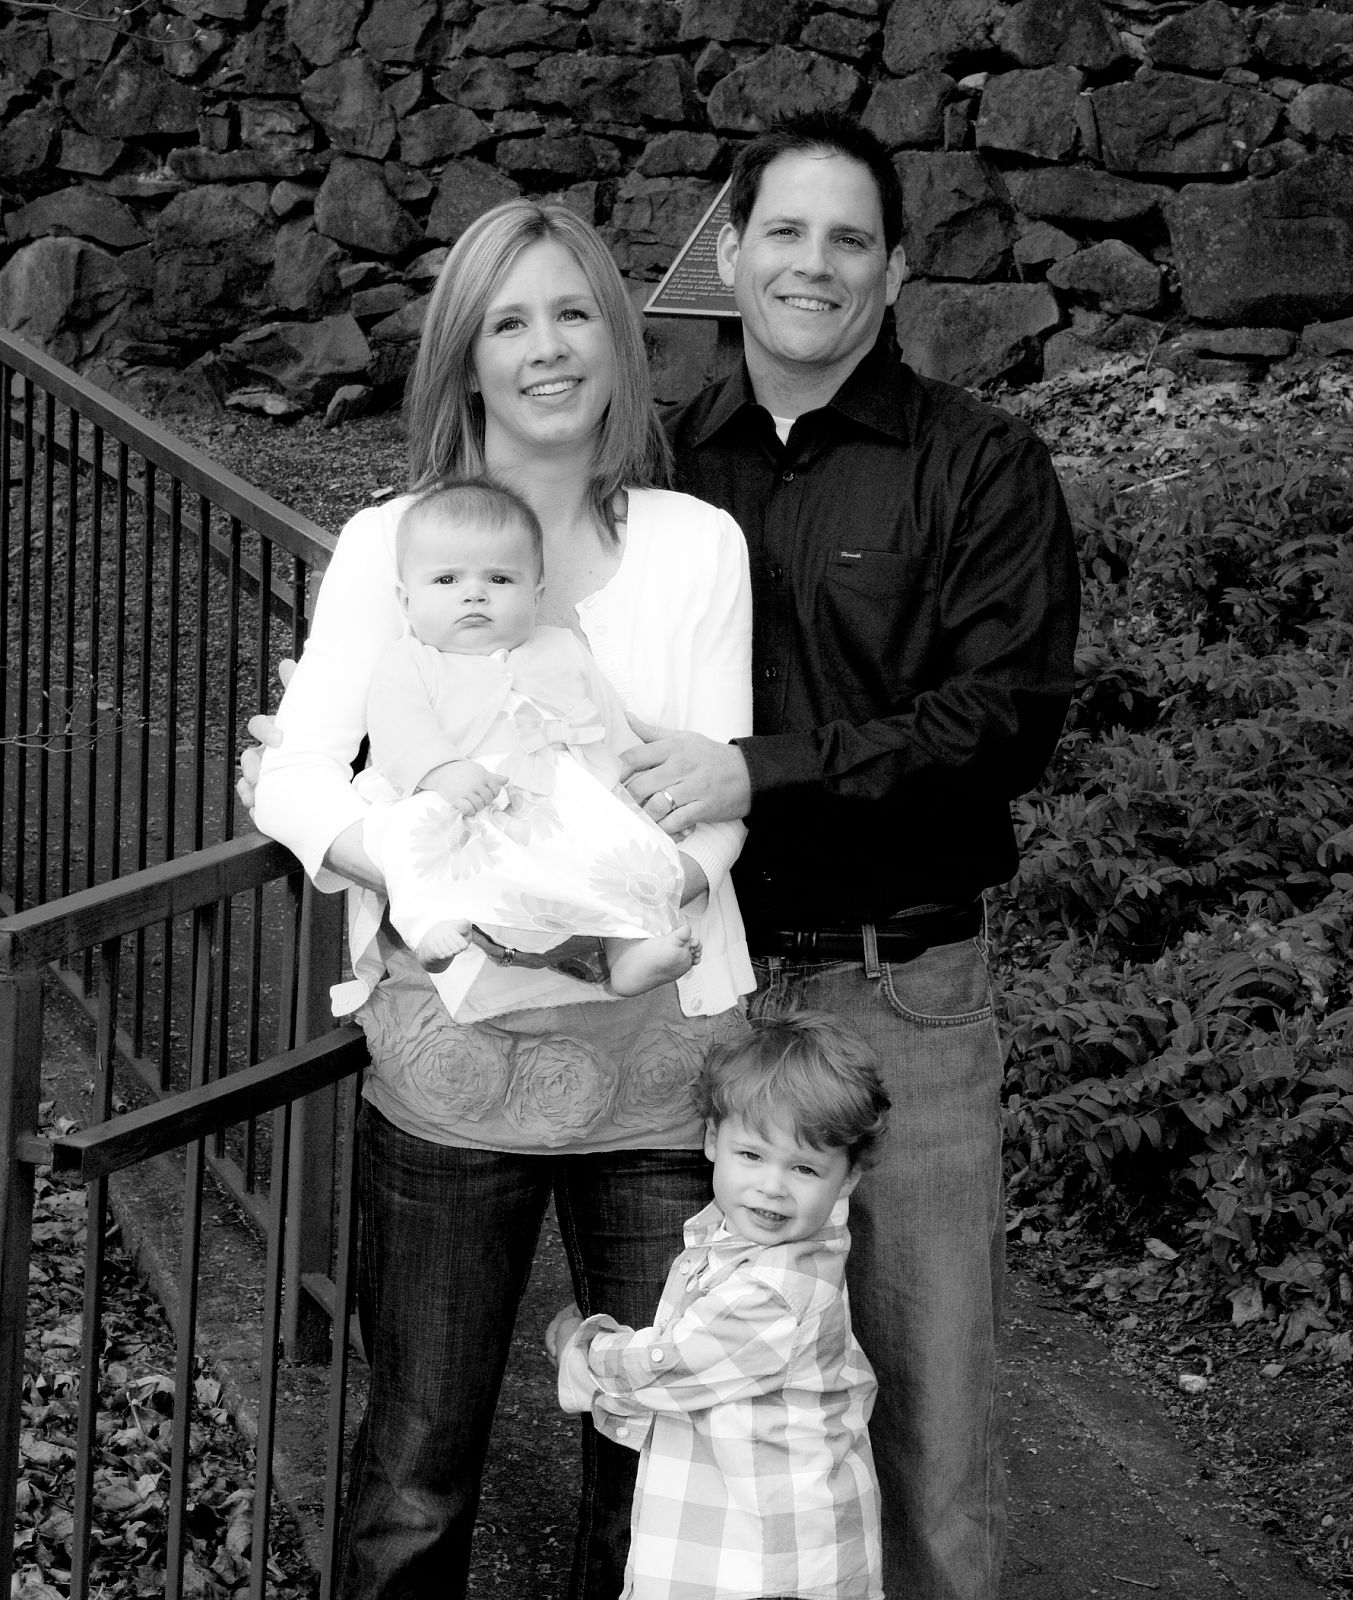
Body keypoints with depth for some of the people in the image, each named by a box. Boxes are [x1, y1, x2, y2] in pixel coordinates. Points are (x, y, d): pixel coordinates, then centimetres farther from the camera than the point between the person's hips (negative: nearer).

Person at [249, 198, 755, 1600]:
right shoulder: (388, 542, 3)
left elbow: (716, 802, -1)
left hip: (655, 1043, 1)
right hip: (453, 1049, -1)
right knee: (415, 1470, 8)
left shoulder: (695, 545, 4)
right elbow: (296, 775, -4)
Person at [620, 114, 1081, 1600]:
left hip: (898, 989, -3)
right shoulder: (661, 461, 8)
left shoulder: (981, 466, -3)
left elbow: (1007, 720, -13)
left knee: (921, 1376, 6)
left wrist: (760, 770, -21)